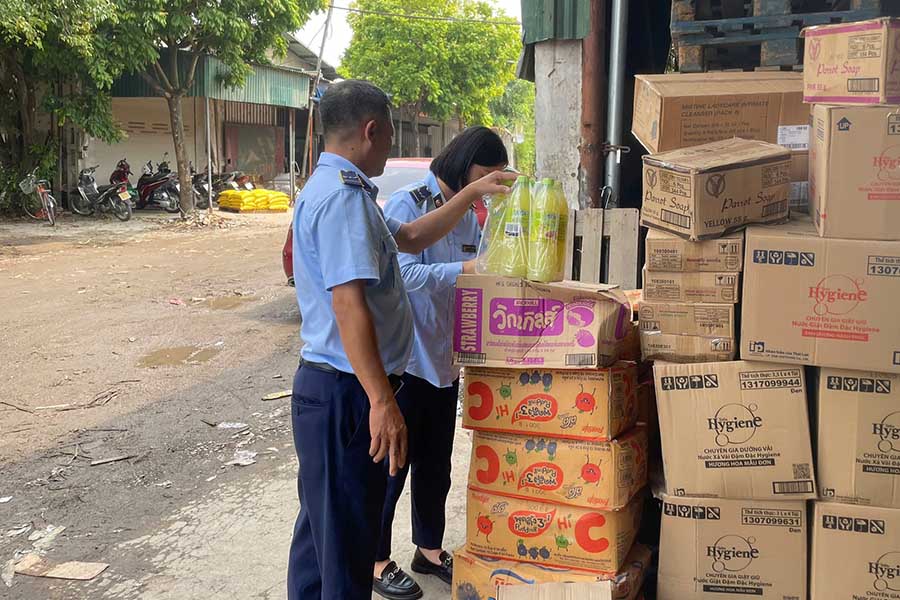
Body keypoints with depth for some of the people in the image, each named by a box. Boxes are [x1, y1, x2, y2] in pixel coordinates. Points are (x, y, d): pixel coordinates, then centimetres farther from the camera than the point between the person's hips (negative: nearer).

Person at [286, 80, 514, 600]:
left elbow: (411, 237, 27)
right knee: (347, 534, 1)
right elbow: (349, 306, -28)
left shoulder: (333, 189, 15)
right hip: (345, 394, -11)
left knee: (323, 522, 21)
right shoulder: (344, 197, -19)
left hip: (329, 387, 11)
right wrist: (383, 403, -28)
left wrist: (472, 195, 28)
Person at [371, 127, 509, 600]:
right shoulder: (408, 203, -15)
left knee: (435, 464, 19)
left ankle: (429, 549, 36)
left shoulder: (470, 216, 8)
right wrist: (466, 269, -29)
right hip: (404, 361, -7)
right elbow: (403, 274, -25)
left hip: (445, 361, 7)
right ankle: (376, 560, 22)